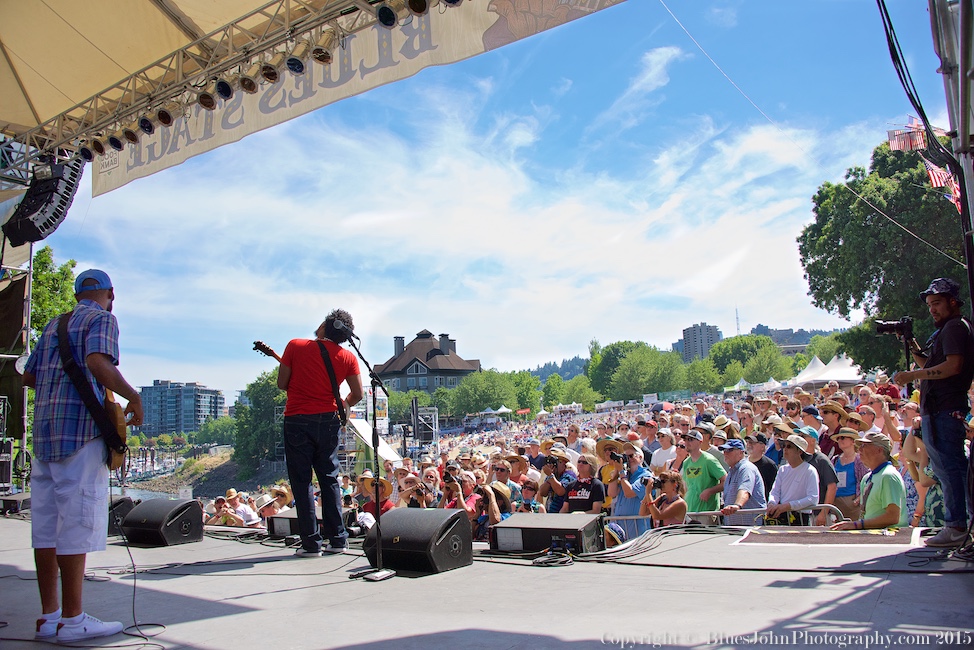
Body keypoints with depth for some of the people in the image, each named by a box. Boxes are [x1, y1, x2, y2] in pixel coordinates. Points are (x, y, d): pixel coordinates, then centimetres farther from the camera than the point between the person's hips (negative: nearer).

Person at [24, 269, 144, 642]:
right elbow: (98, 363, -18)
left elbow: (29, 377, 22)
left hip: (44, 430, 7)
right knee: (77, 524, -6)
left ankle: (49, 615, 13)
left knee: (46, 524, 7)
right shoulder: (103, 318, -1)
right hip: (81, 430, -7)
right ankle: (72, 620, -2)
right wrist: (133, 397, -9)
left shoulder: (53, 326, 20)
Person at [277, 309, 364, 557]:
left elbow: (282, 384, -1)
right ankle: (338, 539, 13)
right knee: (330, 478, 12)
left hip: (297, 420, -2)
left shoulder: (295, 346, -6)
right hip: (328, 420, 3)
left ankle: (311, 543, 3)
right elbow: (357, 394, 3)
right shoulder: (347, 357, 0)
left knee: (301, 481, 3)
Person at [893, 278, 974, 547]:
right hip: (939, 408, 11)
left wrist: (913, 375, -19)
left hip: (944, 410, -11)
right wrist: (912, 345, 17)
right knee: (951, 466, 13)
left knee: (949, 466, -11)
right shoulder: (945, 330, 24)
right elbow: (931, 365, 28)